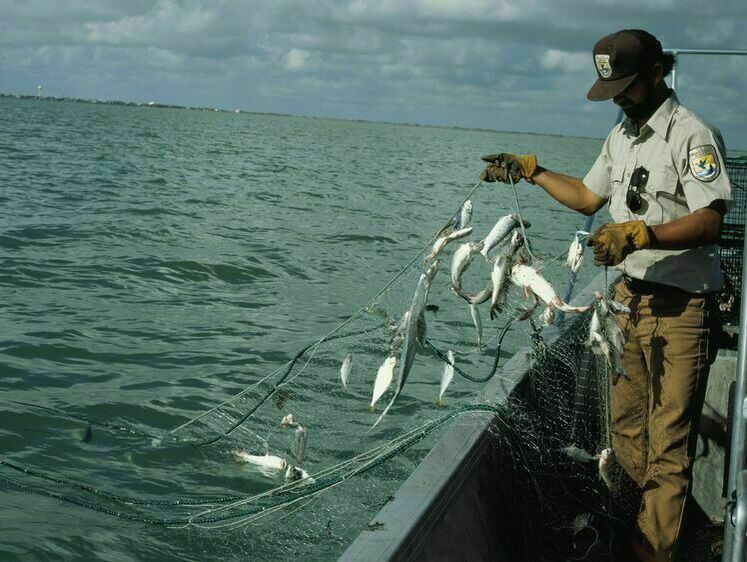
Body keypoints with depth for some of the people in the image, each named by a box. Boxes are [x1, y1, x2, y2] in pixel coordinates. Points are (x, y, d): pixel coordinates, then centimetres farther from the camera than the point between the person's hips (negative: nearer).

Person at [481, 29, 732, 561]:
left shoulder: (692, 133, -13)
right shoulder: (622, 134, 14)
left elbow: (709, 220, -23)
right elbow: (587, 197, 25)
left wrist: (640, 234, -34)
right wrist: (530, 170, 19)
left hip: (681, 307, -8)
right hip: (630, 295, 8)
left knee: (669, 439, -1)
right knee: (625, 422, 14)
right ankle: (635, 518, 28)